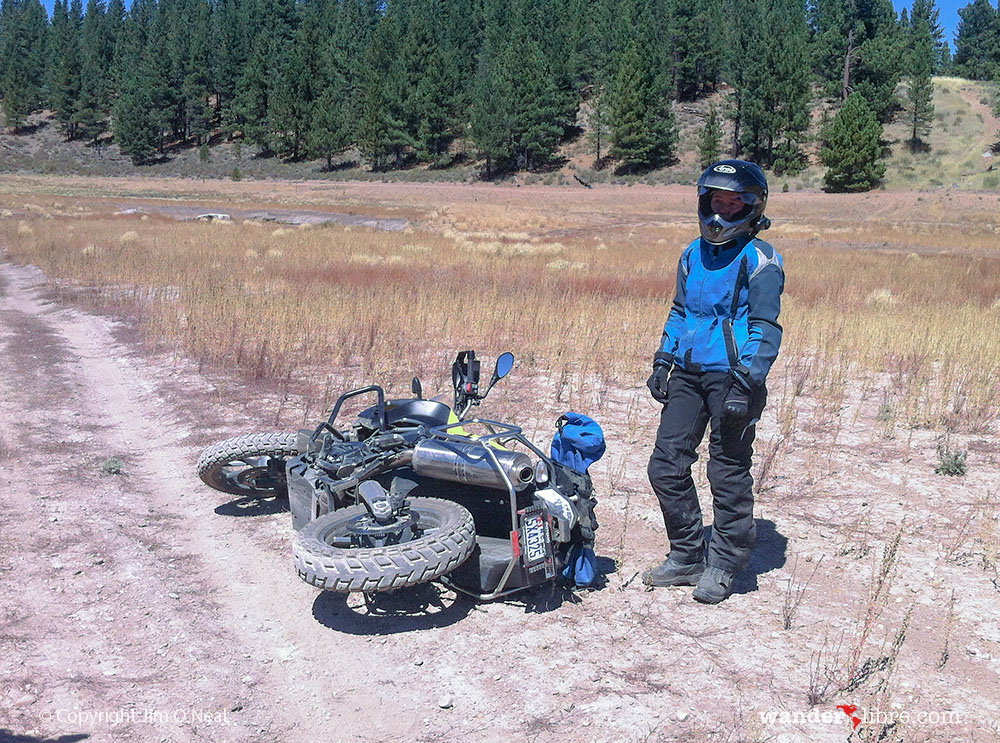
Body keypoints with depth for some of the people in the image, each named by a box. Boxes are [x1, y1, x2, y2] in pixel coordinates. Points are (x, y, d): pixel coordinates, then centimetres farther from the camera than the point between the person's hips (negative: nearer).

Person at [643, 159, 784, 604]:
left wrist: (747, 381, -19)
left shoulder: (759, 261, -5)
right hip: (688, 374, 7)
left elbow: (766, 328, -10)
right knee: (666, 465, 5)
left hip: (731, 377, -7)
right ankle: (687, 556, 21)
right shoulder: (693, 255, 16)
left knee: (728, 474, 0)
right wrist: (663, 361, 15)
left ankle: (723, 566, 16)